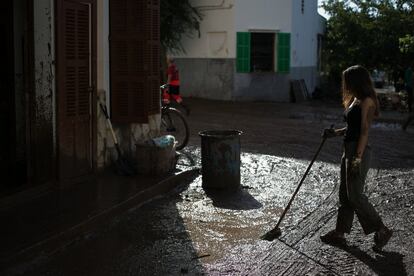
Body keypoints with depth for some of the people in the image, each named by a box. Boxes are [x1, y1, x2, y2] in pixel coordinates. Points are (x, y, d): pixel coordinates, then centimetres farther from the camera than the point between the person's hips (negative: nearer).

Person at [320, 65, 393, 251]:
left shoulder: (366, 101, -14)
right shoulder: (355, 100, 15)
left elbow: (364, 131, -19)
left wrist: (357, 158, -22)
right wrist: (336, 133, 7)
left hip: (358, 151, -10)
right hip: (349, 150, 10)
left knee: (355, 196, -6)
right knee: (345, 194, 13)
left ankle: (381, 231, 5)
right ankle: (339, 233, 21)